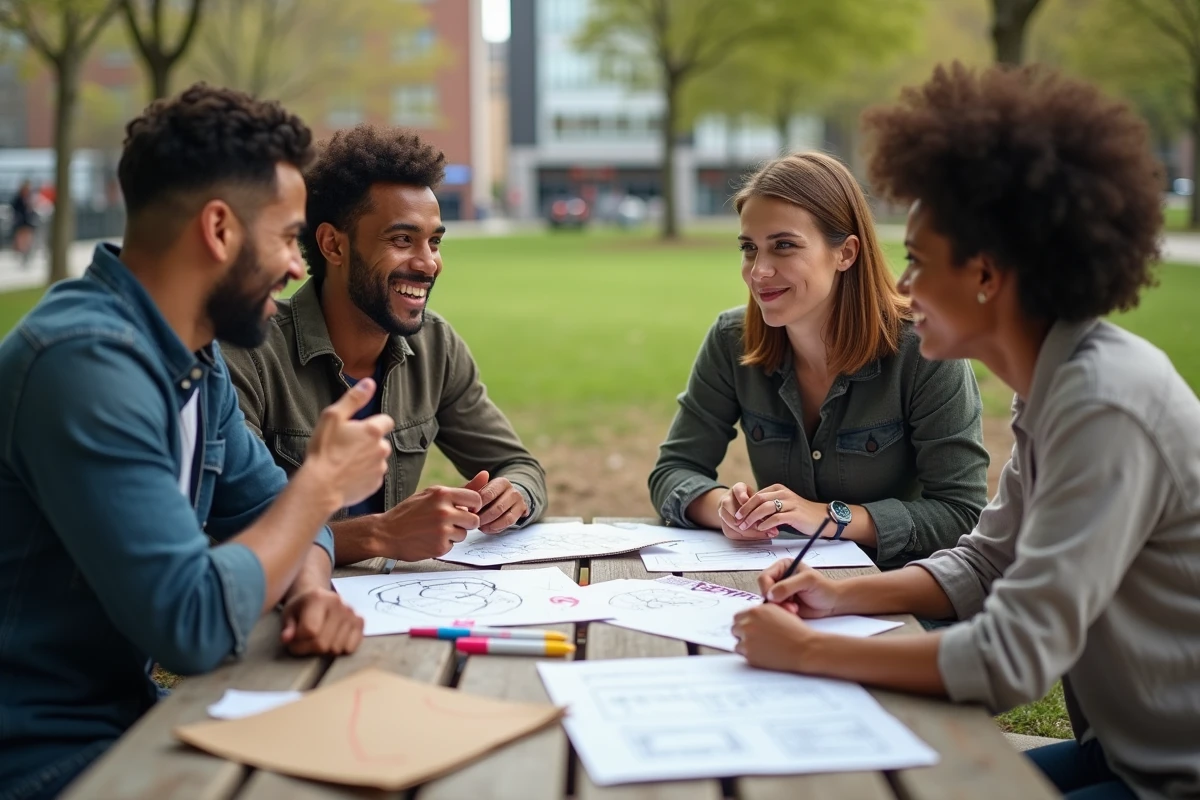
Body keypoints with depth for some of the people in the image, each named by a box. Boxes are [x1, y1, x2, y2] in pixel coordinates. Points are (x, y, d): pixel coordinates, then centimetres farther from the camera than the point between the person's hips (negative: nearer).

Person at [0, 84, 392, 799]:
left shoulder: (198, 358, 5)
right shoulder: (89, 362, -25)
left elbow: (268, 511, 11)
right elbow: (194, 625, -28)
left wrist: (312, 591, -11)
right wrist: (323, 480, -15)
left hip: (126, 712, 8)